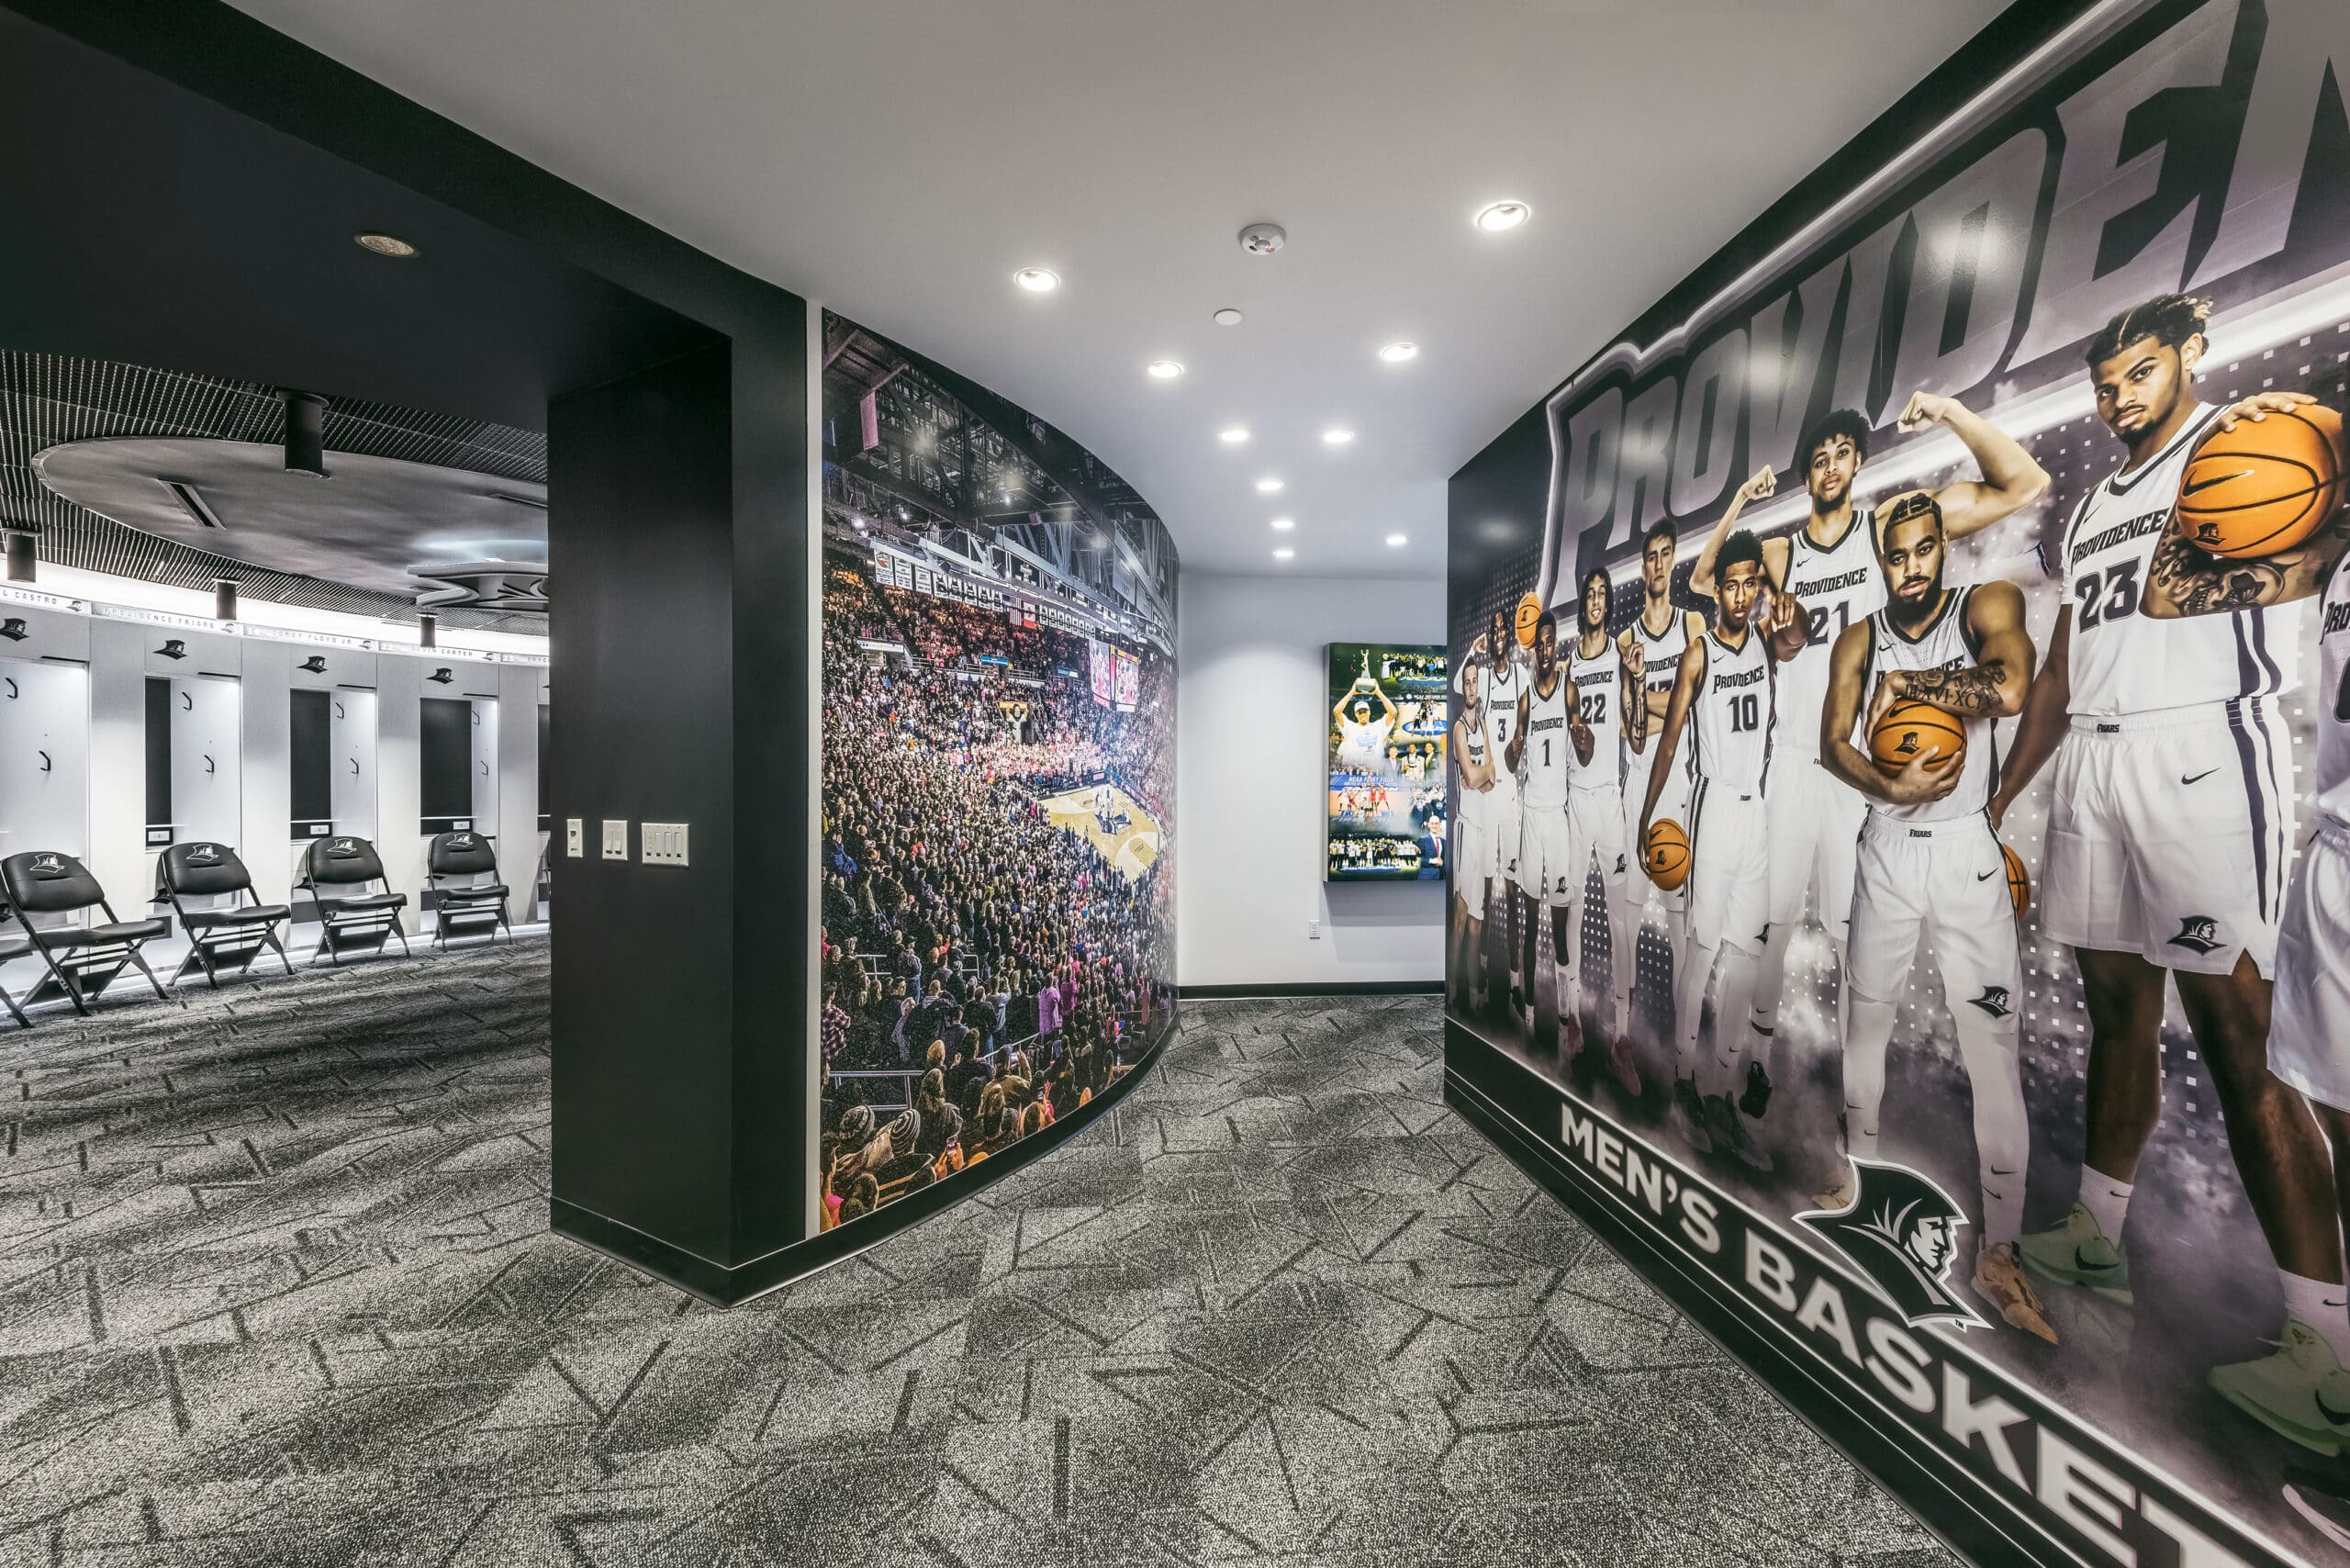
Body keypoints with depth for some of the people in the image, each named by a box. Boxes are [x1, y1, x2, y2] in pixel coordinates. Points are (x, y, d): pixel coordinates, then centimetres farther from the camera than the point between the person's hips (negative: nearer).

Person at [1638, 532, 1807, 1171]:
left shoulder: (1765, 635, 8)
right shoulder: (1699, 654, -2)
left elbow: (1793, 644, -18)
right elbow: (1669, 738, -2)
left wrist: (1790, 621, -42)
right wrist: (1647, 816, -6)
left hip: (1759, 806, 5)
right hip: (1714, 802, -5)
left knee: (1743, 952, 6)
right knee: (1705, 943, -6)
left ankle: (1722, 1096, 13)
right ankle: (1684, 1082, 5)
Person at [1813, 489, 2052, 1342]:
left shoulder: (1988, 605, -4)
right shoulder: (1859, 640, 5)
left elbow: (2010, 689, -24)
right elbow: (1832, 741, -2)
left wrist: (1903, 683, -13)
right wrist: (1893, 787, -18)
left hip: (1965, 852, -3)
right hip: (1886, 848, 3)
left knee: (1994, 1052, -4)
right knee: (1865, 1021, 16)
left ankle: (1999, 1252, 7)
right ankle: (1858, 1165, 36)